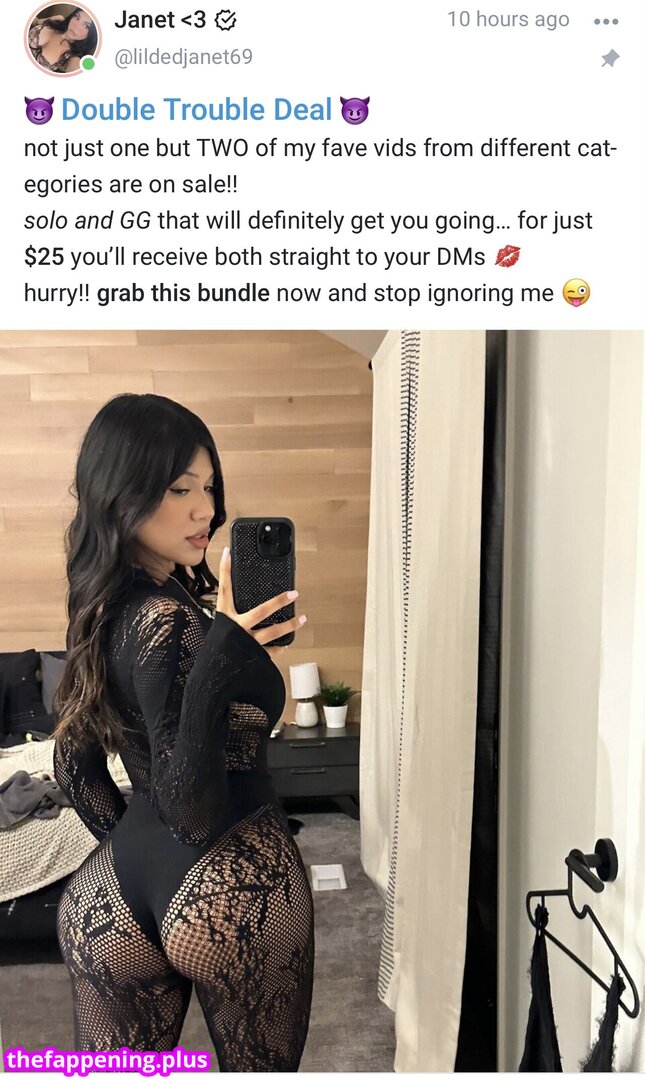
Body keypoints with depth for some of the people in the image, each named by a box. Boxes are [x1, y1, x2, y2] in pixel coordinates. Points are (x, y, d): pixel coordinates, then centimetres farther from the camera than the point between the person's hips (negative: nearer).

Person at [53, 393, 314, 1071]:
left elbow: (74, 766, 12)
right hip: (232, 890, -6)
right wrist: (221, 659, -37)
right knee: (261, 1069, 18)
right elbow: (195, 812, -26)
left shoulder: (104, 606, 3)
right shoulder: (170, 620, -24)